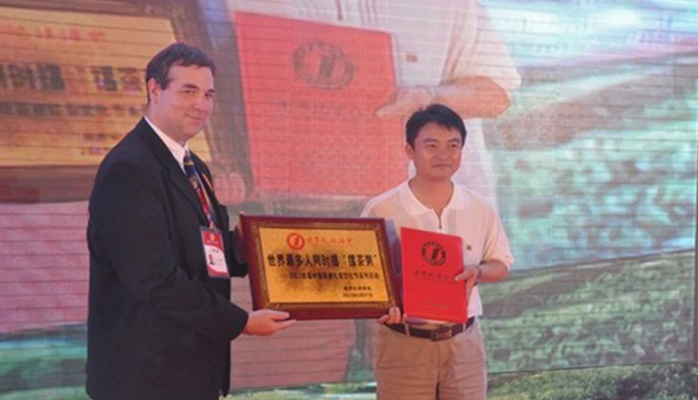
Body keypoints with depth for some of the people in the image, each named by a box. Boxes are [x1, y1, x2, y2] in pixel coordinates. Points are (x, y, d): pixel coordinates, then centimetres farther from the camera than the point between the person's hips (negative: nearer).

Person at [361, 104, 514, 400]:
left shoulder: (480, 210, 2)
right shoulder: (381, 210, -8)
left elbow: (502, 264, 12)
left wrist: (477, 272, -11)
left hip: (463, 343, 3)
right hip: (403, 345, -3)